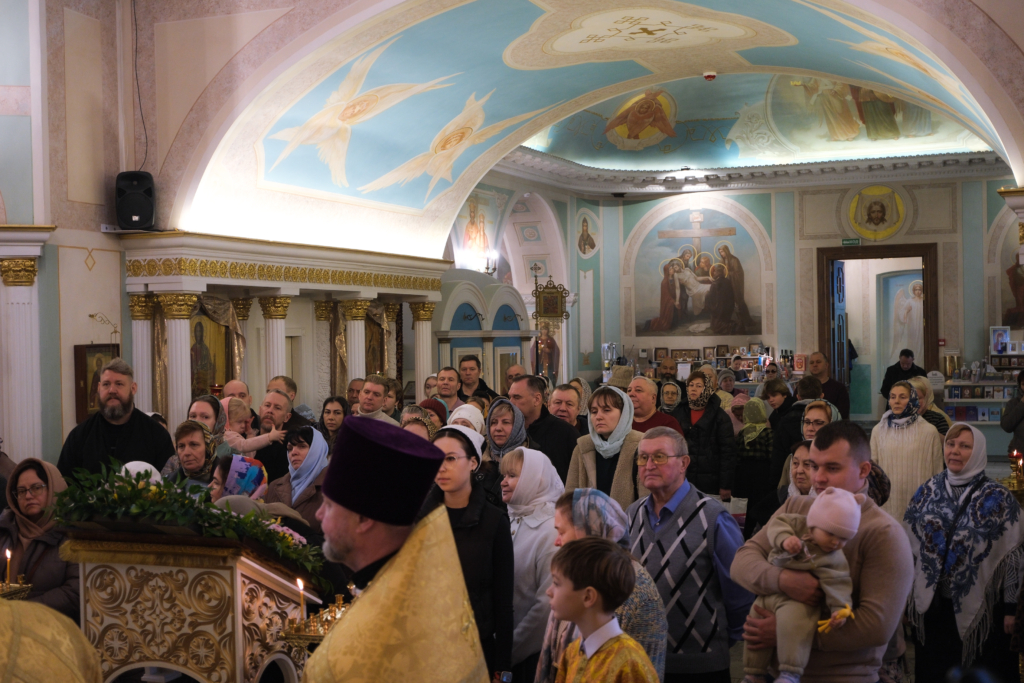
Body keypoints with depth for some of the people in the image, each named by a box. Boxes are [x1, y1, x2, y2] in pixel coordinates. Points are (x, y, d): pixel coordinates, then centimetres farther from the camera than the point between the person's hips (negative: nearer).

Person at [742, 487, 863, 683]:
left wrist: (840, 609, -34)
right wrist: (785, 539, -27)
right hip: (769, 593, 5)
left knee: (792, 625, -35)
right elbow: (777, 522, -9)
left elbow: (837, 584, -21)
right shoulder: (798, 524, -8)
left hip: (797, 602, -5)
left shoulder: (835, 559, -17)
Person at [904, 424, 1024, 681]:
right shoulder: (927, 491, 3)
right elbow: (909, 545, 8)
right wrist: (906, 596, 6)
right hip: (930, 605, 3)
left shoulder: (999, 499, -7)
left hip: (978, 609, -3)